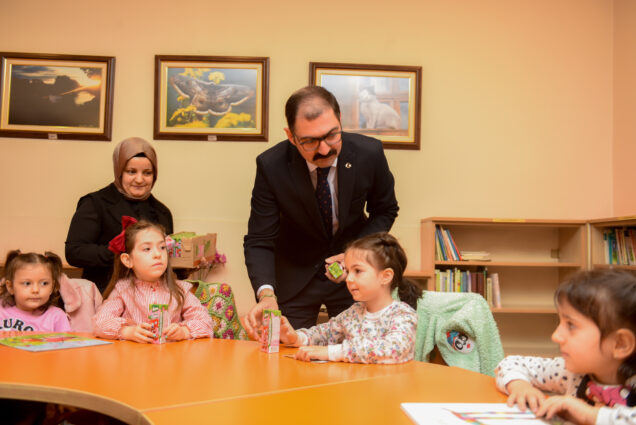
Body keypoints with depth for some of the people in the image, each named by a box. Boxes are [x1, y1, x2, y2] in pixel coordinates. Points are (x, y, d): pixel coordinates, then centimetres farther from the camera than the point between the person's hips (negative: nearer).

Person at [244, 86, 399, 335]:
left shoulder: (369, 153, -18)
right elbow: (259, 241, -18)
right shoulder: (271, 166, -22)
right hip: (294, 277, -1)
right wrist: (266, 293, -35)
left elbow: (385, 211, 0)